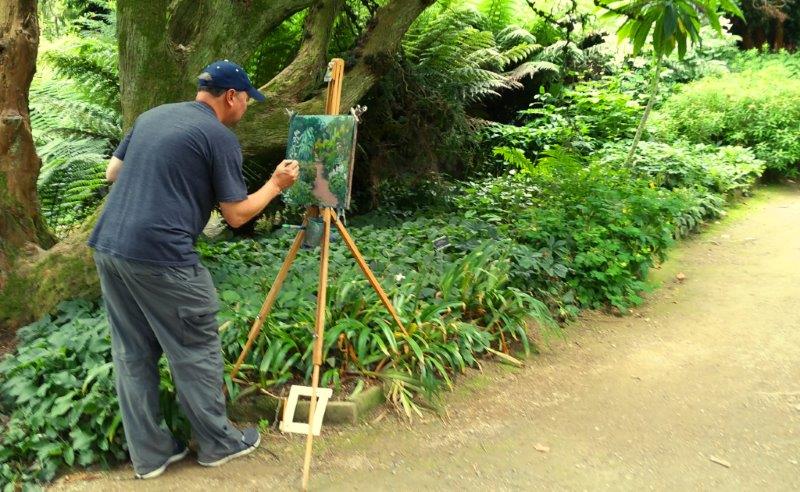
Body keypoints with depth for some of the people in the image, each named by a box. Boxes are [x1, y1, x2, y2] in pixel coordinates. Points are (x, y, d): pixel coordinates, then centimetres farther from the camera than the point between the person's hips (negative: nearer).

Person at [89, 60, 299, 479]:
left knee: (132, 355, 15)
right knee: (195, 353, 9)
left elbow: (112, 173, 23)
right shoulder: (220, 137, -5)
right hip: (160, 258, -8)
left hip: (107, 246, 8)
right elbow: (237, 215, -4)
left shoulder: (150, 116, 16)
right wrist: (276, 184, 10)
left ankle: (149, 454, 27)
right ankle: (219, 443, 25)